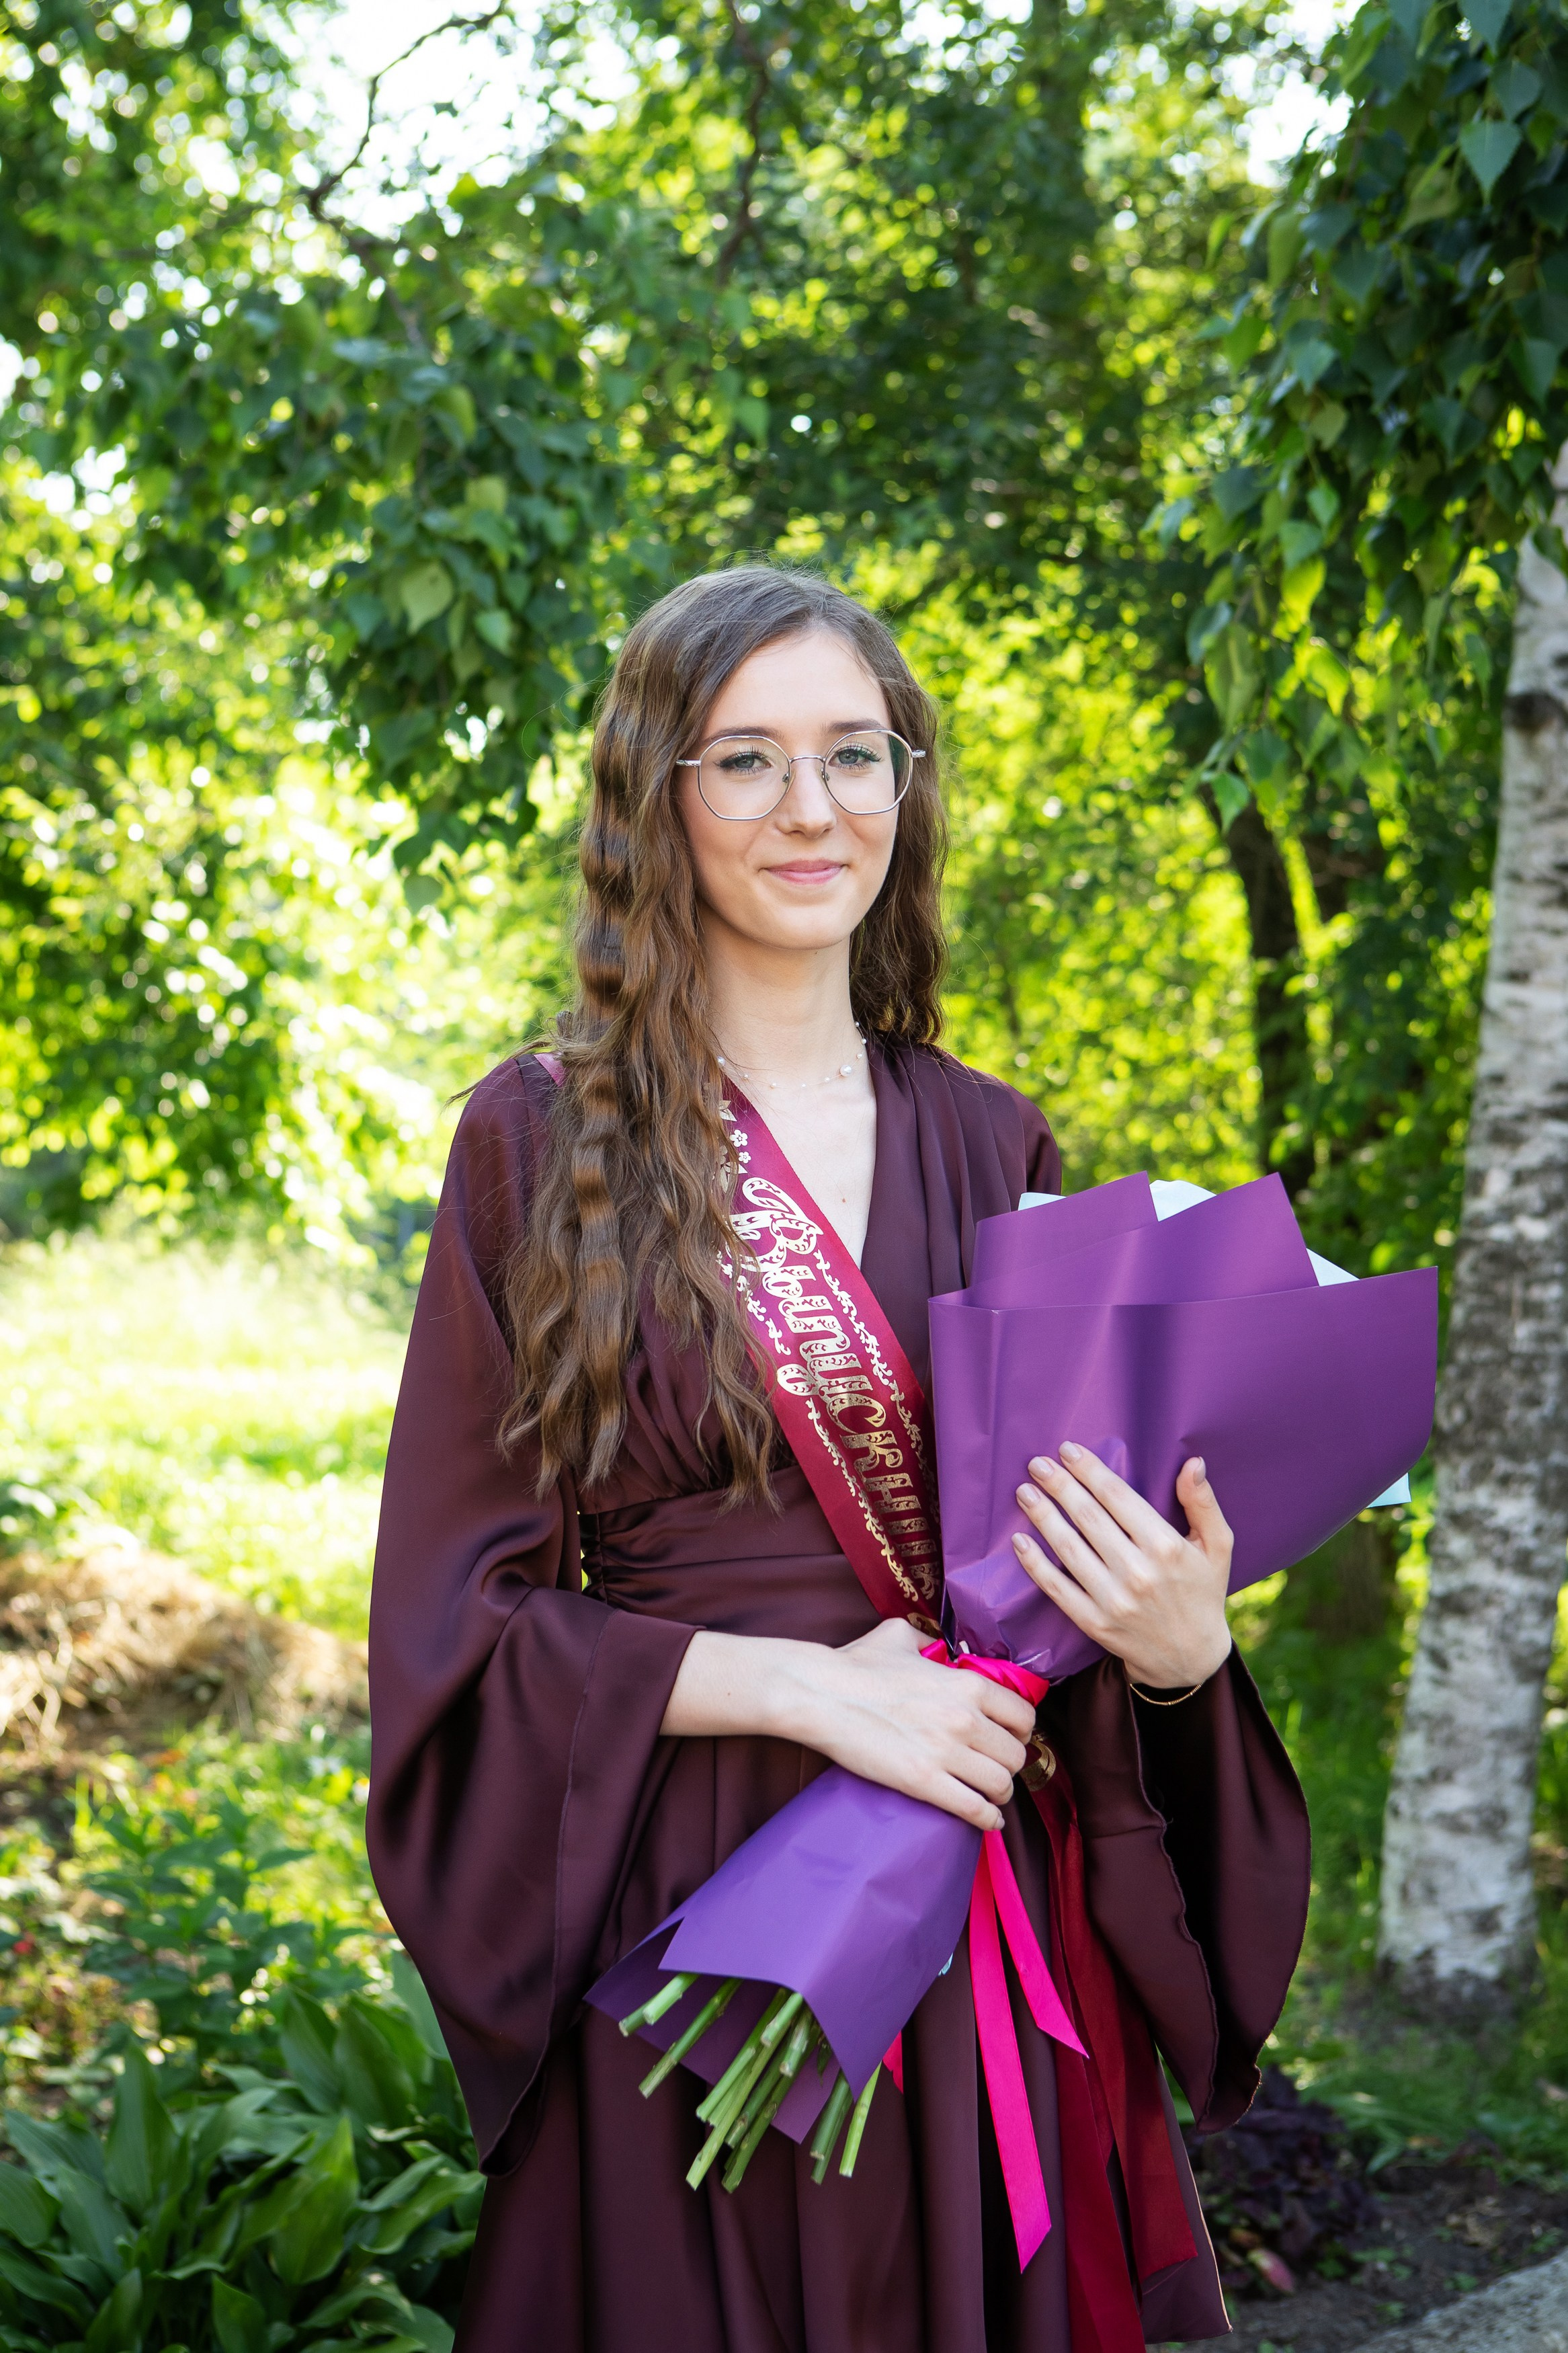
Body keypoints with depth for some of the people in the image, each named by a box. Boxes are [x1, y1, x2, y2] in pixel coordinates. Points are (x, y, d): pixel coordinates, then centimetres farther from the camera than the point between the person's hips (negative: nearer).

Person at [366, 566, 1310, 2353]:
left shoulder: (989, 1149, 6)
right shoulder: (547, 1143, -4)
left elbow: (1099, 1558, 10)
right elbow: (457, 1614, -6)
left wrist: (1182, 1644, -12)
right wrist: (802, 1684, -17)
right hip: (687, 1917, -3)